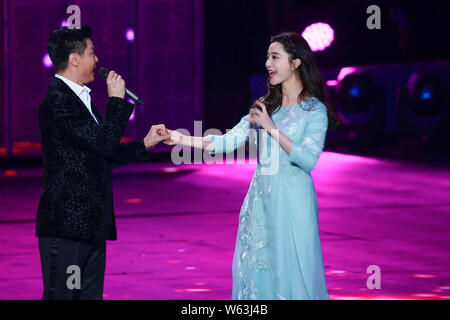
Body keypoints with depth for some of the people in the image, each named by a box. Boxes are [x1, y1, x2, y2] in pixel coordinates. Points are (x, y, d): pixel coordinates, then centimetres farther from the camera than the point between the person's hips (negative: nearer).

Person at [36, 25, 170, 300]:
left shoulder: (79, 98, 16)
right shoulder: (57, 101, -15)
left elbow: (103, 154, 20)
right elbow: (104, 143, -19)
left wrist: (145, 144, 15)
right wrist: (116, 99, -9)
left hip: (92, 226, 10)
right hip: (66, 225, -10)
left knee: (91, 294, 11)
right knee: (62, 295, -6)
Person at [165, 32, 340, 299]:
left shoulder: (315, 111, -5)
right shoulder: (266, 106, 12)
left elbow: (308, 160, -17)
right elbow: (229, 141, 4)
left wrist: (271, 128, -17)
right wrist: (182, 139, -5)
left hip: (292, 200, -6)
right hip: (261, 198, 6)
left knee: (290, 273, -3)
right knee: (257, 272, 7)